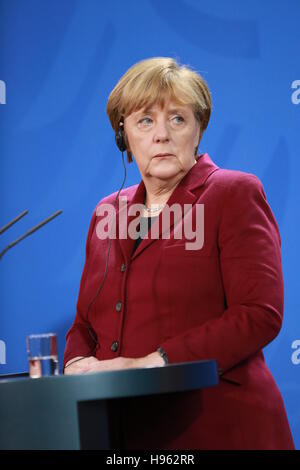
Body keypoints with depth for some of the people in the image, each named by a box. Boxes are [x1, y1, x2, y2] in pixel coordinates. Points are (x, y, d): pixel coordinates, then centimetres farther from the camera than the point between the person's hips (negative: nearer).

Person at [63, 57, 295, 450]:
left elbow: (260, 315, -13)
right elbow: (85, 322, 18)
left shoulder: (236, 194, -4)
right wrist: (79, 363, -5)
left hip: (216, 428, -5)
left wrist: (152, 364, -19)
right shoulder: (107, 213, 14)